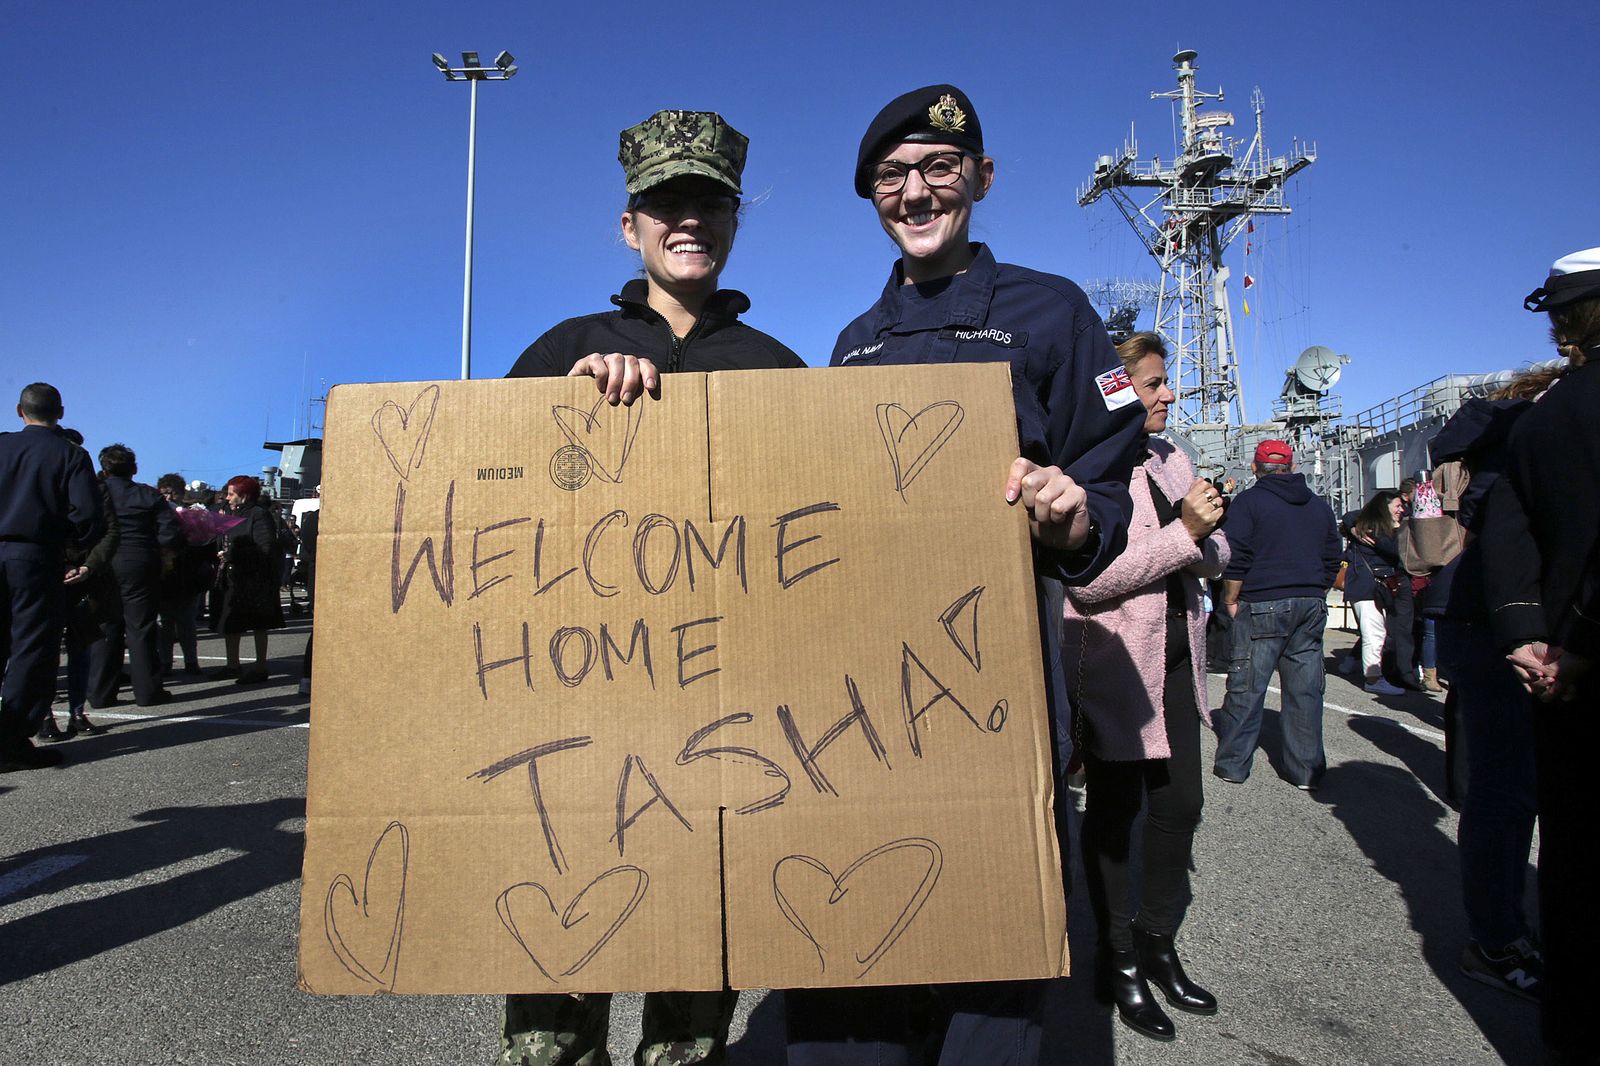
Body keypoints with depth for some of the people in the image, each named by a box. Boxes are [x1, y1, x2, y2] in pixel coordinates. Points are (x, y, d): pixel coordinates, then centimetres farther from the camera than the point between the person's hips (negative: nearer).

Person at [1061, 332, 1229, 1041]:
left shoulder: (1173, 462, 12)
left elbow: (1216, 557, 11)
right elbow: (1089, 578, -21)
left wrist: (1204, 536, -11)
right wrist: (1183, 531, -20)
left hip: (1176, 660, 7)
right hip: (1113, 664, -7)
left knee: (1180, 804, 12)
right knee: (1114, 812, 7)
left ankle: (1157, 941, 32)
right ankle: (1118, 959, 23)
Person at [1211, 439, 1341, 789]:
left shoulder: (1248, 501, -4)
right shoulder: (1319, 506, 14)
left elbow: (1235, 558, -10)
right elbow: (1332, 560, 17)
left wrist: (1230, 600, -1)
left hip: (1264, 605, -5)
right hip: (1312, 605, 5)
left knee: (1247, 685, 0)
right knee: (1305, 687, 7)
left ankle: (1232, 763, 5)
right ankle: (1306, 770, 13)